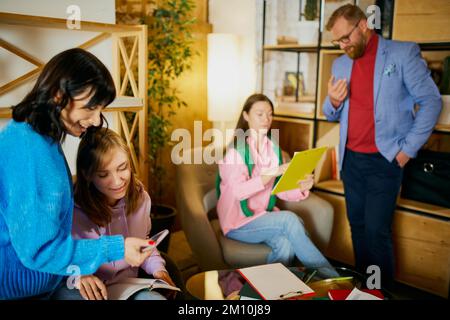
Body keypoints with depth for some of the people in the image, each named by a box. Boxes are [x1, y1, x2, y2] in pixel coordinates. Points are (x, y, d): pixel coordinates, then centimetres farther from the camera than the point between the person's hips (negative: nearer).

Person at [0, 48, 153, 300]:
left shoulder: (44, 141, 4)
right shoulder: (26, 148, -24)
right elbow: (38, 249, -22)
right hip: (21, 290, -8)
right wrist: (115, 249, -18)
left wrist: (75, 274, 2)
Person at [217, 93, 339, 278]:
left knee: (286, 244, -29)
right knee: (289, 219, -28)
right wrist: (272, 173, -34)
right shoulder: (235, 150, -10)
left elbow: (280, 189, 5)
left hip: (265, 216, 5)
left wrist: (301, 188, -16)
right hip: (238, 221, -5)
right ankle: (329, 276, -20)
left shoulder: (273, 149, 8)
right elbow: (238, 191, -25)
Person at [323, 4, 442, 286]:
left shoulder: (403, 53, -6)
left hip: (384, 160, -5)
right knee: (358, 227, 12)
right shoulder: (340, 64, 10)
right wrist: (333, 102, -9)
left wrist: (408, 149, -10)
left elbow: (431, 101, -6)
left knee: (377, 230, -7)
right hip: (351, 159, 5)